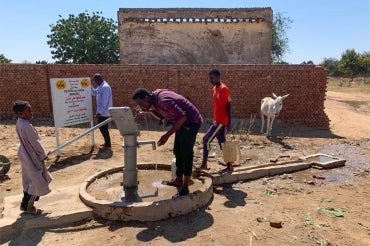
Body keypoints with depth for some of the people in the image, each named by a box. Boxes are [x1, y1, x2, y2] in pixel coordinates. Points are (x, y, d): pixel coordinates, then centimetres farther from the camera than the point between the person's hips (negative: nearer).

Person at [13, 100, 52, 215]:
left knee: (29, 179, 23)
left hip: (26, 154, 10)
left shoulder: (20, 123, 3)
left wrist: (41, 154, 16)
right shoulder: (26, 126, -28)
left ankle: (28, 200, 39)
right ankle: (27, 206, 15)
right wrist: (43, 154, -8)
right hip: (31, 156, -10)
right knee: (36, 181, 4)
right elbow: (35, 142, -22)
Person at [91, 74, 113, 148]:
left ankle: (108, 145, 9)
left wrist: (99, 113, -22)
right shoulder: (100, 87, 11)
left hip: (104, 113, -10)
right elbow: (94, 93, 25)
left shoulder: (105, 87, -20)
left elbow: (105, 102, -23)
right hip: (102, 112, 10)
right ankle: (107, 142, 28)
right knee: (102, 127, 17)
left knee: (103, 128, -2)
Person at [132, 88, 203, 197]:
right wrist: (150, 110, -8)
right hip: (182, 122, 10)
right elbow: (162, 116, 11)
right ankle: (178, 180, 27)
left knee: (186, 153, -8)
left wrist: (167, 135, -30)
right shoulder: (155, 99, -1)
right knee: (178, 152, 14)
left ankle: (185, 187, -1)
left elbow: (182, 117, -30)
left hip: (191, 121, -10)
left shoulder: (163, 100, -30)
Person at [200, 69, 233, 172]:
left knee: (206, 139, -6)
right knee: (222, 143, 10)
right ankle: (229, 166, 16)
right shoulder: (214, 89, 13)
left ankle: (204, 164, 4)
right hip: (217, 120, 9)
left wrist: (229, 121, -18)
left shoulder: (224, 89, -14)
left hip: (221, 121, -9)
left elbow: (229, 105, -15)